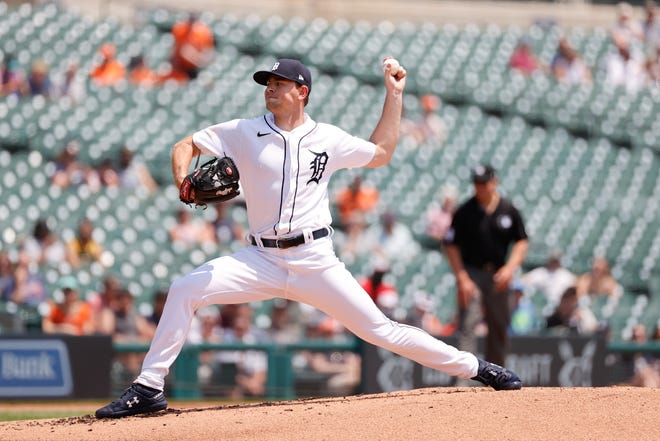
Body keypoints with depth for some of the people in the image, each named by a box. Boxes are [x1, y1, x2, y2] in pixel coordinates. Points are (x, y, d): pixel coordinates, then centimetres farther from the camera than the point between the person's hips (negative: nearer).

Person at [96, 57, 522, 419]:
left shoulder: (328, 139, 4)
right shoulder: (245, 132, 3)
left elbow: (380, 153, 19)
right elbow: (185, 145, 7)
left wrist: (394, 95, 13)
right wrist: (184, 183, -14)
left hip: (316, 261, -1)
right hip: (262, 260, 1)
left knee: (378, 329, -3)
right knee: (185, 290, -19)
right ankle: (148, 388, -13)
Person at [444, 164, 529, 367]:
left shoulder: (509, 210, 3)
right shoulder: (465, 212, -5)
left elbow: (521, 242, 8)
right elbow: (451, 246, -3)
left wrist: (510, 267, -9)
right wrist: (462, 278, -12)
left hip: (498, 276, 3)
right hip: (471, 273, -3)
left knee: (499, 328, 9)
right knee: (467, 324, -17)